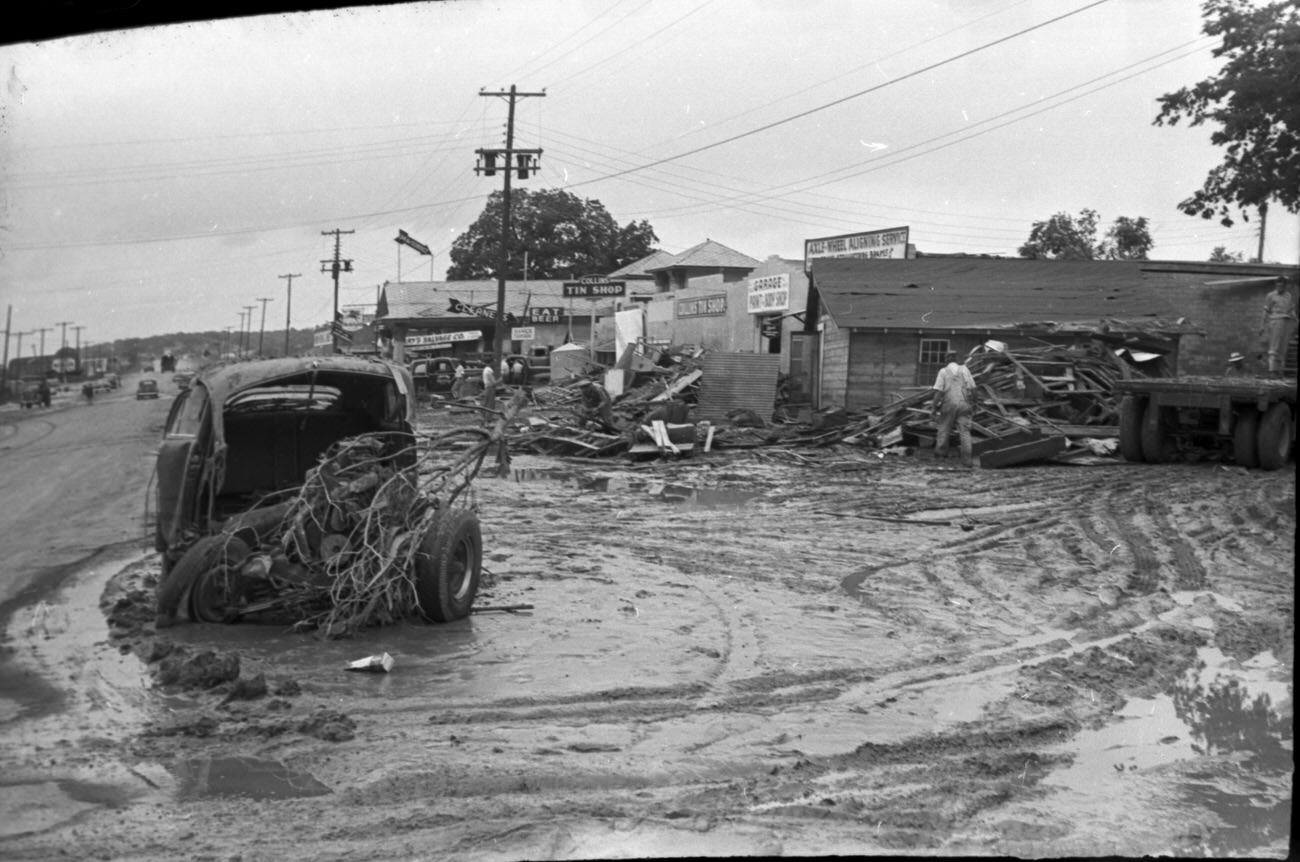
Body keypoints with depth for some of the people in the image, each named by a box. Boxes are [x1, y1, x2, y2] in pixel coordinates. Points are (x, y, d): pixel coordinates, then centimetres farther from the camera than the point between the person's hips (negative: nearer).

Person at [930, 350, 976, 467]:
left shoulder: (943, 371, -2)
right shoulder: (964, 369, 3)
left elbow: (938, 391, -8)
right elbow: (972, 387, 1)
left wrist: (934, 407, -4)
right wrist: (973, 401, 14)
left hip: (949, 404, -2)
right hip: (964, 404, 2)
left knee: (944, 427, 17)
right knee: (964, 431, 1)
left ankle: (941, 450, 27)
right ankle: (967, 459, -3)